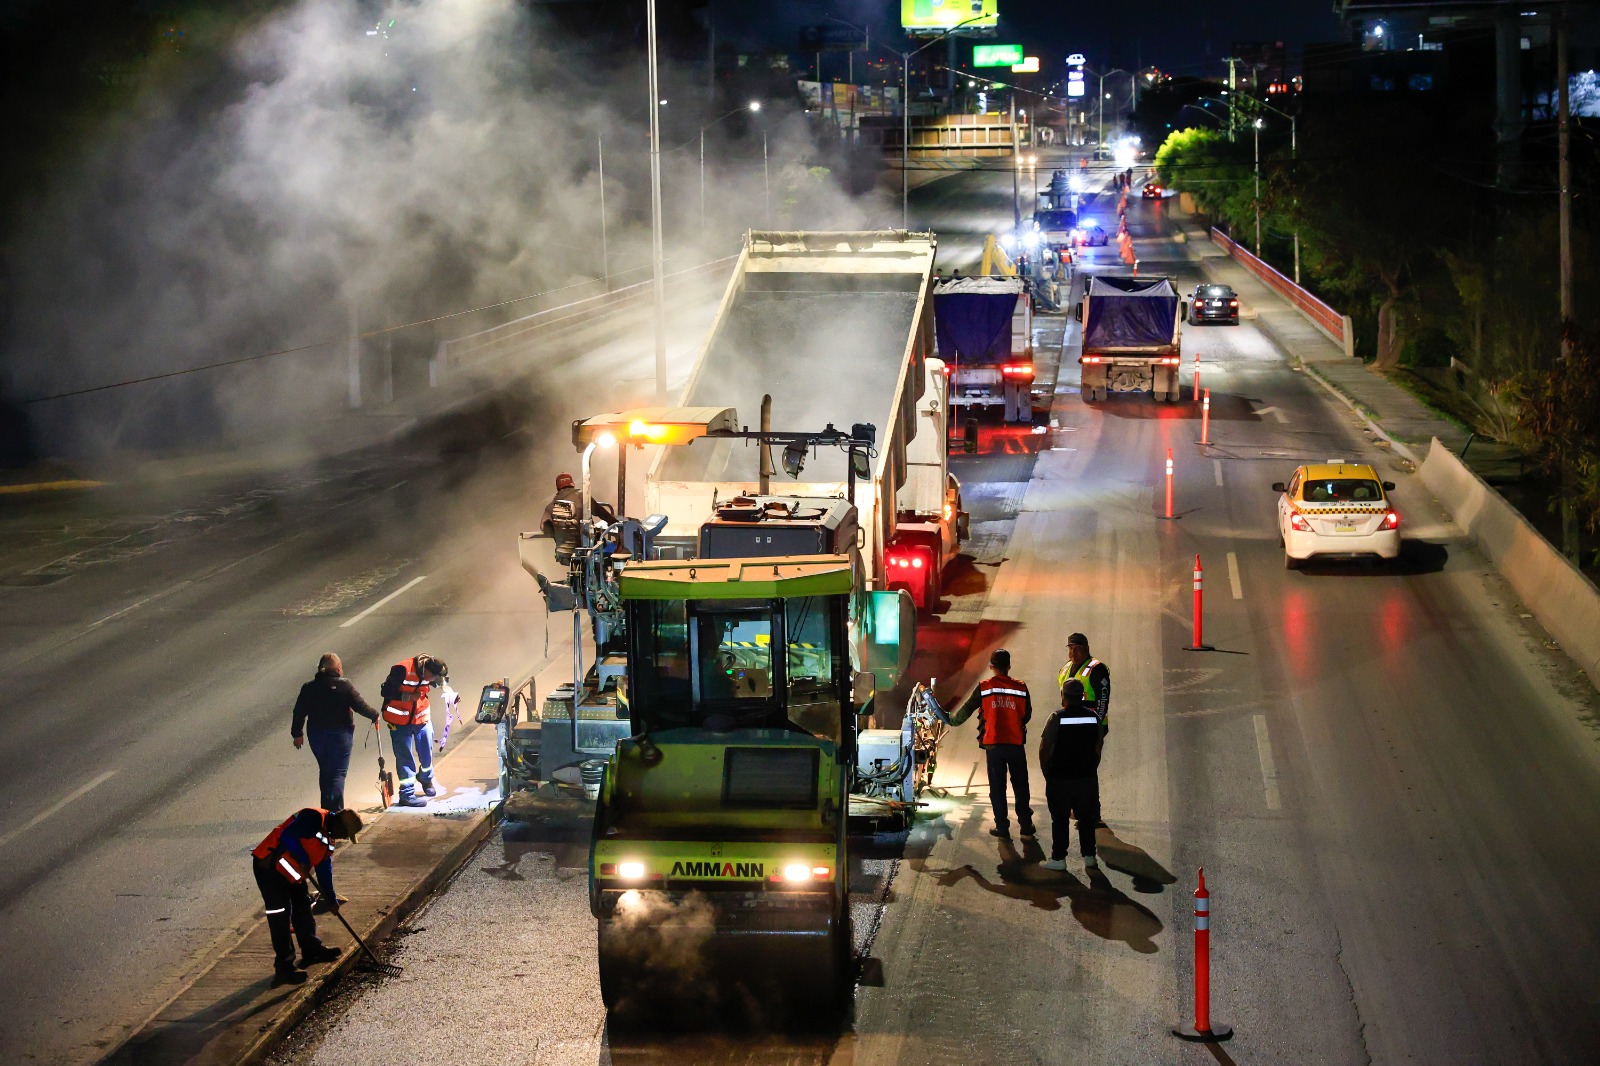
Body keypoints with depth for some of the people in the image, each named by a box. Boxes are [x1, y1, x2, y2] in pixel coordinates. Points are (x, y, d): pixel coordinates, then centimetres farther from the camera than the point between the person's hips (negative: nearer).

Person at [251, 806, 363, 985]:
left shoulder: (328, 837, 13)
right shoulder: (314, 818, -19)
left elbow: (324, 868, 20)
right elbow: (287, 836, -29)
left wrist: (331, 899, 21)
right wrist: (304, 860, -22)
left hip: (290, 872, 10)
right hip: (269, 865, -10)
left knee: (303, 907, 19)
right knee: (280, 917, -10)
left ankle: (311, 950, 35)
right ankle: (284, 968, -8)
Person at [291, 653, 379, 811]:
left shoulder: (309, 688, -1)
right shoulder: (344, 686, -10)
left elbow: (299, 712, 3)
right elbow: (360, 706, -8)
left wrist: (297, 733, 14)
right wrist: (374, 716, 10)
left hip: (317, 736, 4)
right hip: (341, 735, -4)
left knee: (325, 771, 20)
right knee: (338, 773, 0)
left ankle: (326, 809, 27)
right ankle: (335, 810, -13)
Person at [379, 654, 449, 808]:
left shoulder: (428, 674, -6)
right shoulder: (402, 670, -25)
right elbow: (386, 691, -20)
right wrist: (408, 697, -26)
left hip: (421, 718, 6)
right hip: (399, 721, -6)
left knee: (427, 752, 12)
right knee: (405, 757, -3)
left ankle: (426, 779, 42)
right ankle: (407, 794, 4)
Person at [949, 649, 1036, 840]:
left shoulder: (984, 688, -4)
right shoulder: (1021, 688, -2)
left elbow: (967, 709, 3)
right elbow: (1027, 715, 7)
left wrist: (952, 721, 21)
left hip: (993, 744, -1)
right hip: (1016, 743, 1)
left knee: (997, 787, 8)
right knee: (1020, 785, 11)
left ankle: (1002, 828, 10)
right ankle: (1026, 827, 14)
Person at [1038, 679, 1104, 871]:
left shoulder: (1057, 718, -13)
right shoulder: (1093, 717, -2)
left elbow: (1045, 749, -12)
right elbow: (1099, 746, 5)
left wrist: (1046, 772, 2)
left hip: (1060, 778, -3)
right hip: (1088, 777, 3)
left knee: (1060, 819, 6)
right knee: (1086, 817, 14)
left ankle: (1058, 858, 10)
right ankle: (1089, 856, 19)